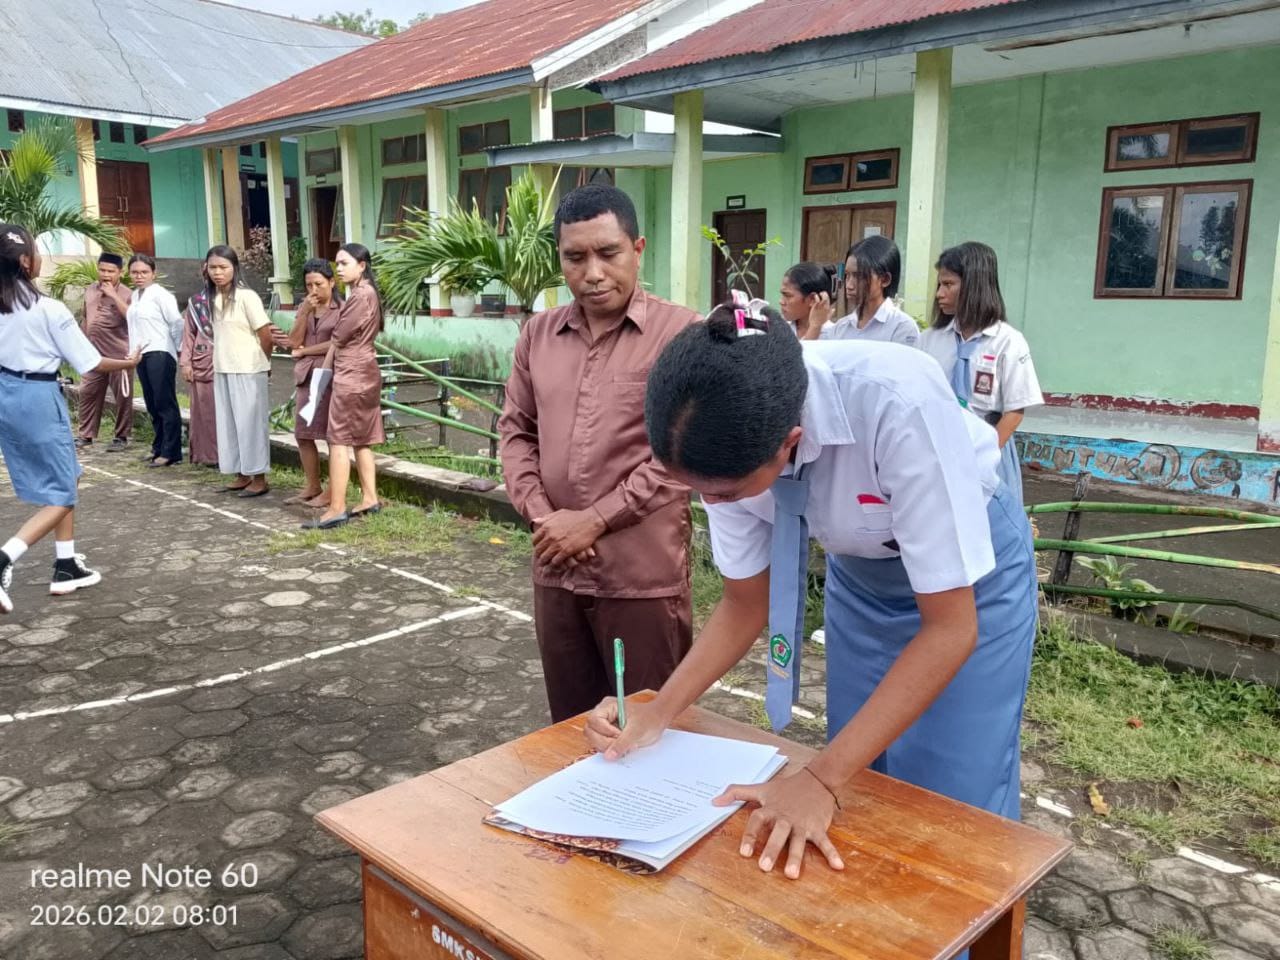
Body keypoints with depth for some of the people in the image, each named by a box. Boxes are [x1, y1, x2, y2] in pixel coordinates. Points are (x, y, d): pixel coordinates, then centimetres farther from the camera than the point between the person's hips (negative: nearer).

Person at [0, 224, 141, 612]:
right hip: (37, 397, -7)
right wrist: (128, 363, 7)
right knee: (61, 494, 3)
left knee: (62, 479, 20)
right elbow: (89, 362, -10)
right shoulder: (49, 309, -16)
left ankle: (67, 567, 24)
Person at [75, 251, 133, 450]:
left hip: (119, 354, -6)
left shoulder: (125, 294, -7)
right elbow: (86, 319, 19)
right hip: (94, 354, 6)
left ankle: (121, 437, 12)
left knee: (122, 397, 1)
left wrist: (113, 295, -23)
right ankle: (86, 434, 20)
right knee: (88, 393, 9)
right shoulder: (90, 291, 10)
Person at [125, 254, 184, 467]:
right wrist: (133, 350, 15)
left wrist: (178, 346, -4)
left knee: (165, 404, -6)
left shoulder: (160, 295, -9)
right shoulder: (134, 296, 16)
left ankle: (170, 453, -4)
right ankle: (159, 448, 21)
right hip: (142, 355, 8)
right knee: (152, 406, 13)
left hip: (160, 355, -8)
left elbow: (177, 322, -14)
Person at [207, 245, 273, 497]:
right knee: (228, 422, 10)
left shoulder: (247, 297, -12)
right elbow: (219, 335, 15)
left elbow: (266, 335, -9)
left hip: (248, 370, -7)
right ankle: (241, 475, 20)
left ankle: (259, 478, 7)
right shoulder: (212, 298, 7)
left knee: (251, 422, -1)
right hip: (222, 370, 7)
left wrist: (263, 363, 2)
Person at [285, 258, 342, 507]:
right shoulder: (304, 308, 13)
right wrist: (305, 313, -7)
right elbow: (293, 342, 4)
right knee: (303, 434, 10)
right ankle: (312, 487, 22)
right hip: (307, 376, 7)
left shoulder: (341, 309, -6)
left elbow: (336, 345, -13)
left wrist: (303, 351, -3)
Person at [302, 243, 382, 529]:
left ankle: (337, 509, -10)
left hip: (351, 374, -10)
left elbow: (340, 337, -12)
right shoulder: (366, 294, 18)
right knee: (361, 440, 12)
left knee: (338, 440, -9)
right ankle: (370, 499, 15)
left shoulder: (361, 295, -15)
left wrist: (325, 367, 3)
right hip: (362, 373, 10)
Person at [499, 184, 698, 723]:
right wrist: (540, 513, -4)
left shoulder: (682, 334, -9)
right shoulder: (538, 334, 9)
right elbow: (515, 430, 12)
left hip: (643, 576, -5)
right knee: (570, 727, 19)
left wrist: (595, 520, -14)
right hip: (555, 569, 5)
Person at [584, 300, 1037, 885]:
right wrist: (658, 714, -22)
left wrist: (821, 780, -36)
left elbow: (951, 627, -31)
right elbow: (745, 603, -9)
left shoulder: (900, 406, -40)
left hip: (969, 576, -4)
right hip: (859, 571, 4)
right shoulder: (732, 439, -25)